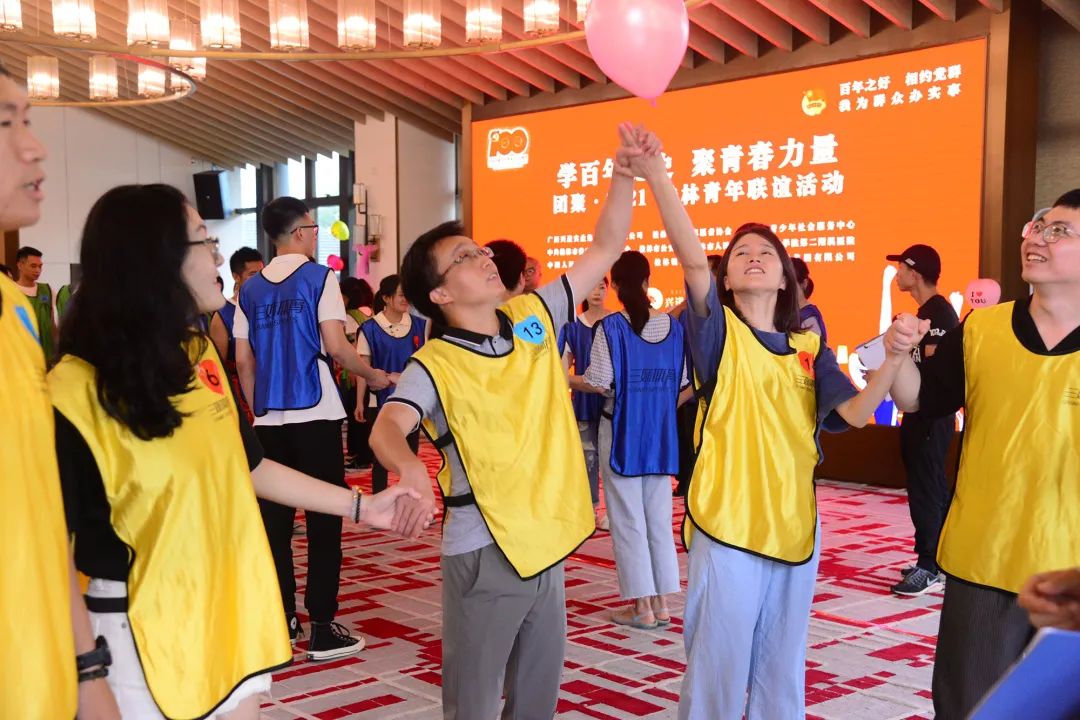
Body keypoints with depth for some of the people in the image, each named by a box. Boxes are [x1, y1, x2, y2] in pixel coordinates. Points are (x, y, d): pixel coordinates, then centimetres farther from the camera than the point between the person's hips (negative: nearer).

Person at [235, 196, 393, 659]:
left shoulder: (251, 290, 10)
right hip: (315, 414, -5)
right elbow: (336, 347, -13)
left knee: (276, 521, 9)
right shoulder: (319, 278, -5)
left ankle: (282, 620, 16)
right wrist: (373, 376, 2)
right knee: (324, 521, 0)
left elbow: (243, 362, 9)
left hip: (269, 418, 5)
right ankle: (323, 629, 1)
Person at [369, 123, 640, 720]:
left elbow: (605, 250, 4)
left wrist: (623, 176, -8)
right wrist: (411, 470, -51)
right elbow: (387, 427, -30)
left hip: (547, 542, 6)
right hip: (484, 553, -5)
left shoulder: (533, 317, 3)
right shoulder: (435, 365, -14)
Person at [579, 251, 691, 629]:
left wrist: (576, 380, 6)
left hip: (621, 431, -4)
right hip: (660, 432, 4)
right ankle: (662, 602, 17)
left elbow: (599, 384, -14)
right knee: (659, 518, 13)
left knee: (628, 520, 5)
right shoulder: (673, 326, 1)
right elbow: (687, 382, 4)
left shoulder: (611, 326, -12)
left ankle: (642, 606, 9)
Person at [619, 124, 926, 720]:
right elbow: (692, 260, -21)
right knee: (718, 672, 3)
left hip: (795, 525, 4)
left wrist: (892, 359, -24)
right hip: (728, 524, -4)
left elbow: (855, 413, -5)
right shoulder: (721, 331, -4)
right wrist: (655, 176, -36)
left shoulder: (810, 347, 8)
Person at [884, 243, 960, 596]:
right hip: (920, 412, 10)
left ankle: (930, 568, -4)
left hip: (932, 413, -10)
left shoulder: (939, 311, -15)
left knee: (926, 489, -8)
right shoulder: (926, 311, 15)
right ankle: (937, 560, 21)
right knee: (932, 489, 14)